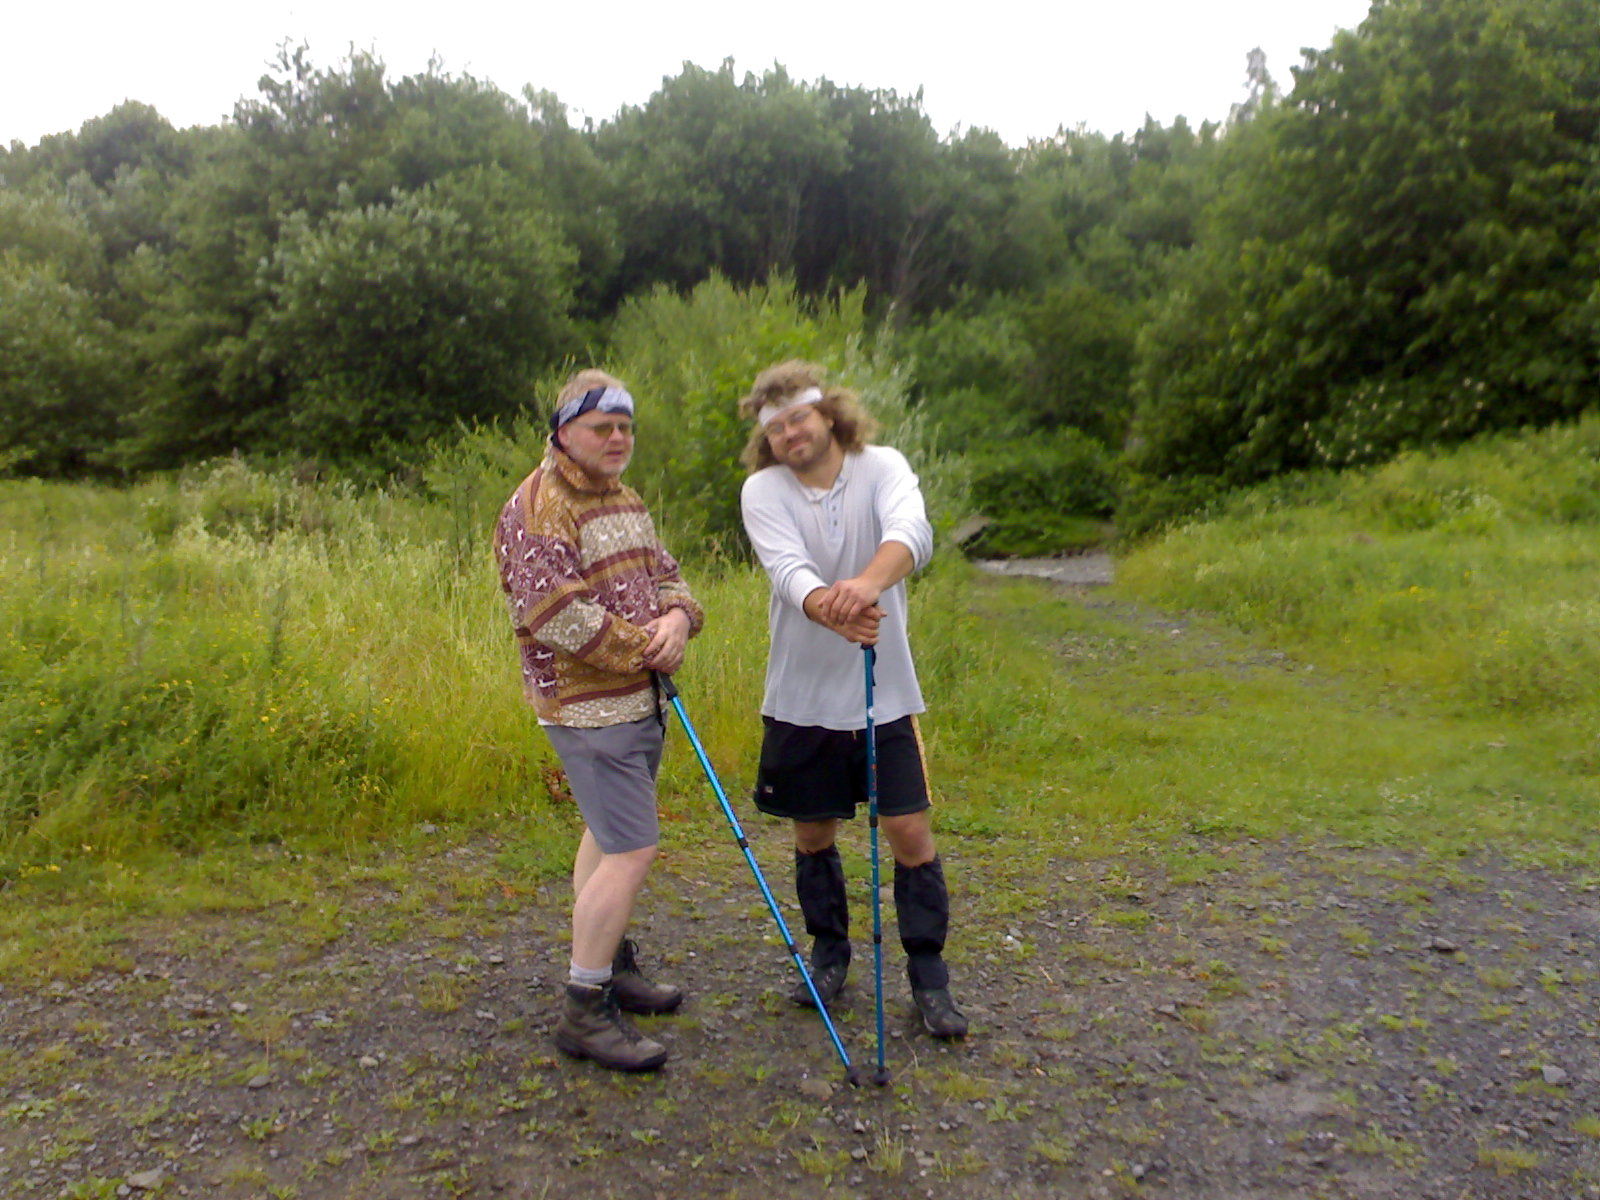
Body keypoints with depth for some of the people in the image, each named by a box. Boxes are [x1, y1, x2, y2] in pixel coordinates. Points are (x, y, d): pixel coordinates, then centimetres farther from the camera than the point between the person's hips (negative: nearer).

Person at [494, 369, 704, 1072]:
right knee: (632, 851, -12)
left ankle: (612, 963, 35)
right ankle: (584, 1012, -2)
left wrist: (677, 617, -8)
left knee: (609, 834, 20)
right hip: (589, 707, -9)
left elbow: (664, 574, 16)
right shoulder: (538, 510, -15)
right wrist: (647, 650, -16)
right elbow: (558, 617, -23)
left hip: (640, 699, 9)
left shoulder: (627, 501, 15)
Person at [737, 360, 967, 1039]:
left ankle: (929, 977, 16)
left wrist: (868, 583, -51)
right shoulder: (762, 491, -6)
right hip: (801, 696, 1)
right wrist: (834, 613, -46)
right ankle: (830, 955, 35)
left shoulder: (881, 468, -7)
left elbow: (913, 533, -28)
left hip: (884, 692, -1)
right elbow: (789, 569, -24)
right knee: (814, 832, 13)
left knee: (910, 831, -1)